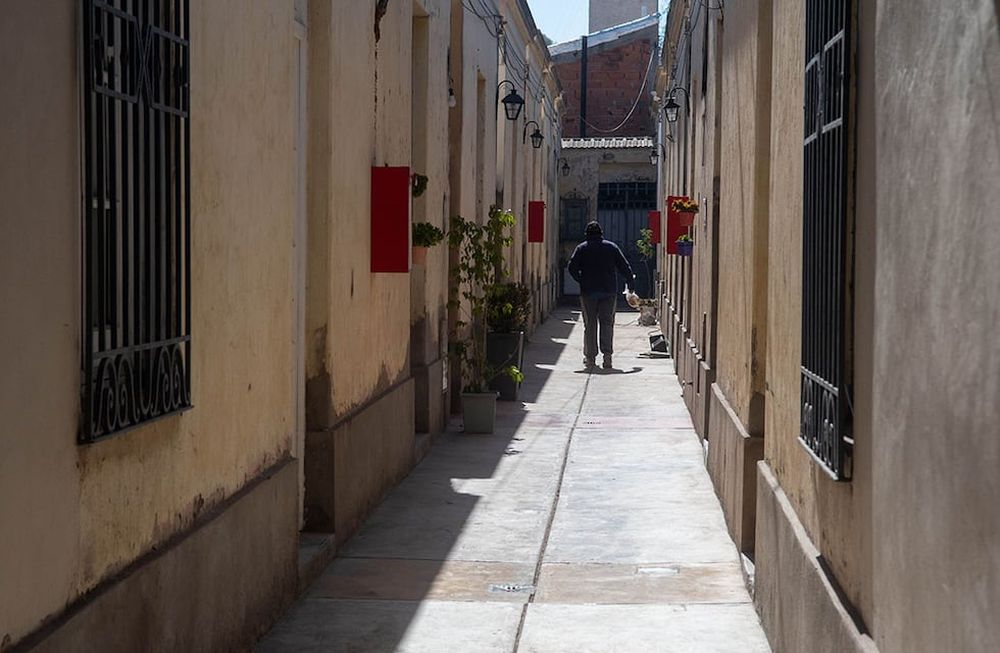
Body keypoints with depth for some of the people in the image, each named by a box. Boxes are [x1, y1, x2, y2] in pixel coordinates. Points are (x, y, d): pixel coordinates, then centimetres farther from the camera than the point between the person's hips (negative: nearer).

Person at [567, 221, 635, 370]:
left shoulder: (581, 248, 3)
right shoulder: (612, 247, 6)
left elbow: (572, 267, -6)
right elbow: (624, 266, 5)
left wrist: (581, 280, 8)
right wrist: (631, 278, 21)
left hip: (588, 291, -1)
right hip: (609, 291, 1)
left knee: (590, 324, 5)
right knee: (607, 323, 4)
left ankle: (590, 357, 5)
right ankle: (607, 354, -9)